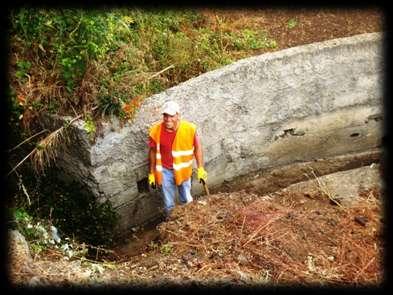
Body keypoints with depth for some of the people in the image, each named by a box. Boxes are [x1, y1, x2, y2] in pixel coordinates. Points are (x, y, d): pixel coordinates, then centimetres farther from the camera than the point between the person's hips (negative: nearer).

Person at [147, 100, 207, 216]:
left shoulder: (189, 128, -20)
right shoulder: (156, 130, -17)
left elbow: (197, 147, -5)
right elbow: (152, 151, -3)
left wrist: (200, 168, -6)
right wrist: (152, 173, 3)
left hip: (183, 170, 0)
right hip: (165, 171, 0)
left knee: (187, 201, 19)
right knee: (168, 204, 14)